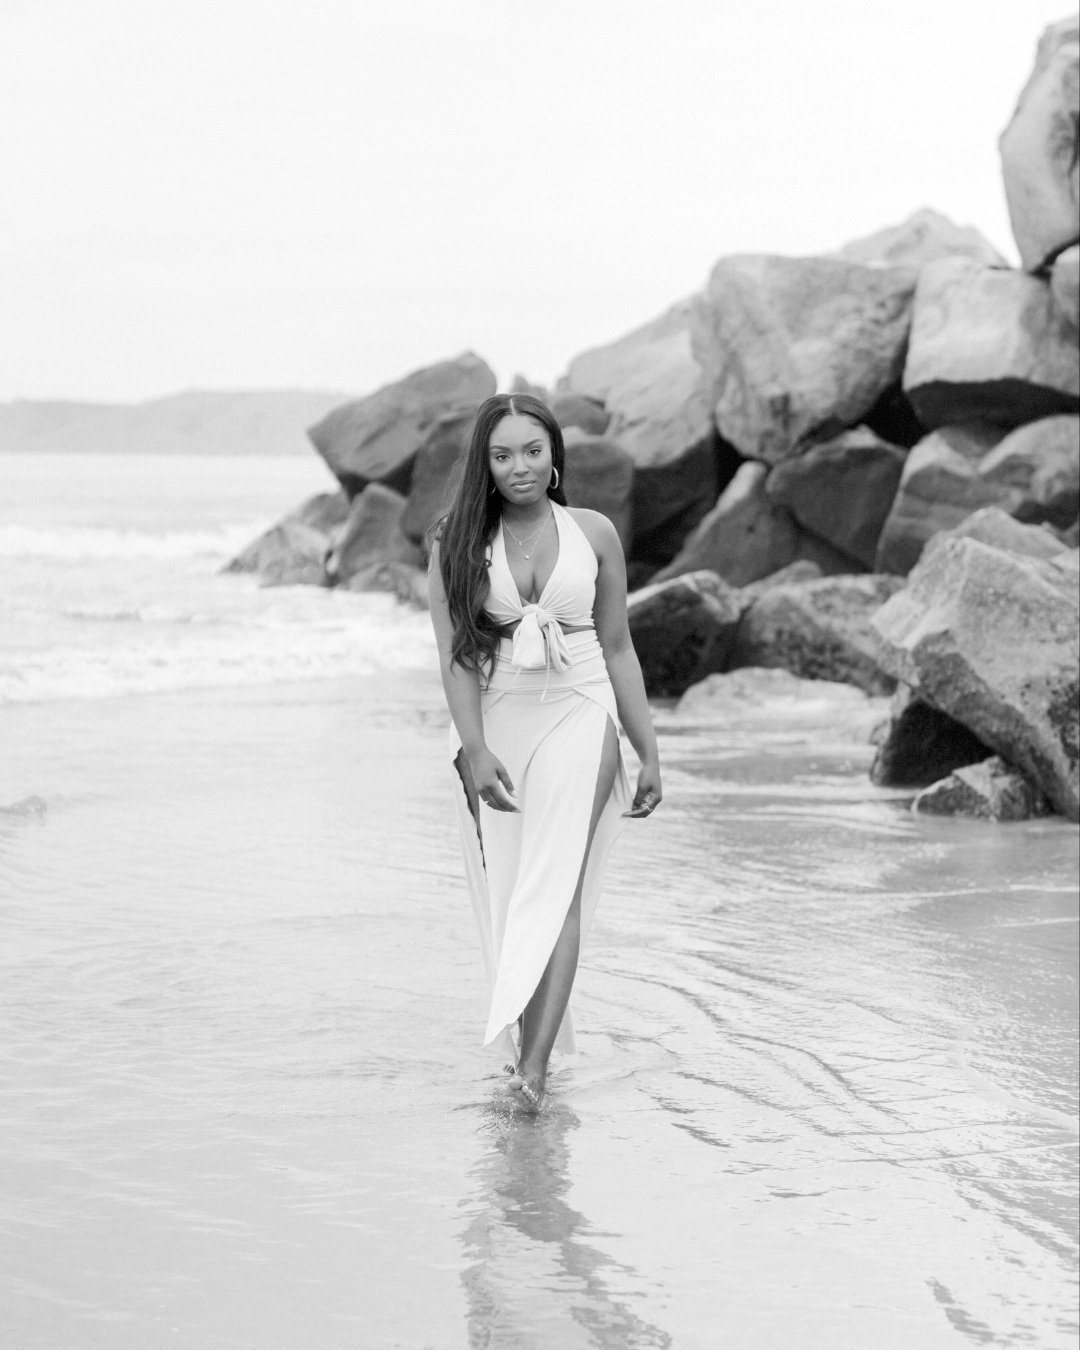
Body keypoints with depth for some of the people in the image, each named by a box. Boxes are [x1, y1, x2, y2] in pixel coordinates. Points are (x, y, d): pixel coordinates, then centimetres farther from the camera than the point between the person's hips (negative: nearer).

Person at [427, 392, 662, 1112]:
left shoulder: (594, 533, 4)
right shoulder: (458, 541, 2)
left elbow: (618, 648, 10)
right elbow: (456, 652, -5)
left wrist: (649, 753, 10)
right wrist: (474, 749, -17)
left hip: (578, 718, -2)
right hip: (493, 725, 2)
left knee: (556, 882, -16)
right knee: (506, 894, 5)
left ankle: (533, 1065, -25)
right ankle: (530, 1041, 22)